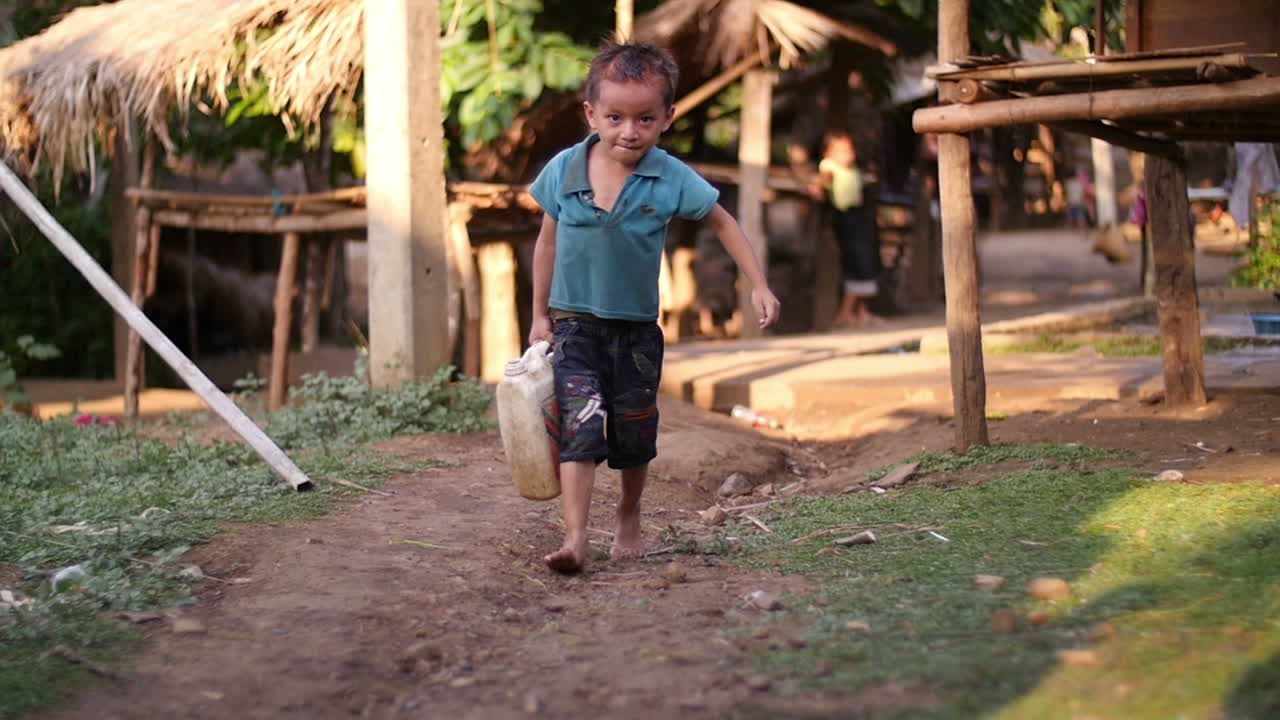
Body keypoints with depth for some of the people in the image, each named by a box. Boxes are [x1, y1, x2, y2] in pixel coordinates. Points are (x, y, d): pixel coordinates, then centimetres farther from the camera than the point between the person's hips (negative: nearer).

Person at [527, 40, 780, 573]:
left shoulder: (671, 179, -12)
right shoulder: (563, 170, -8)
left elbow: (723, 224, 3)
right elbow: (547, 241, 6)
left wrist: (758, 286, -3)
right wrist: (540, 315, 10)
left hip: (636, 329, 1)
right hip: (574, 323, -1)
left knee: (634, 433, 13)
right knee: (579, 425, -16)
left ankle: (629, 520, 37)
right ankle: (574, 537, -20)